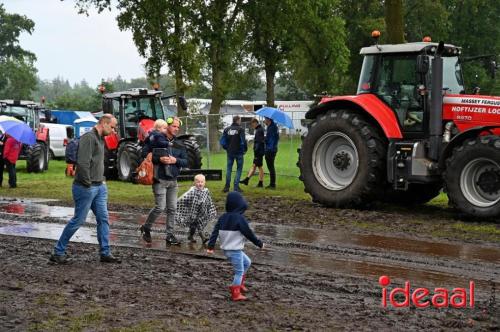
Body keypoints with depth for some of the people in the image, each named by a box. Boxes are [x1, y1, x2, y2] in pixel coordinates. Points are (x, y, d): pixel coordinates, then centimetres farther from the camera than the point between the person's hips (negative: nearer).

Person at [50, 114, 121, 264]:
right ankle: (58, 252, 8)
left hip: (99, 187, 9)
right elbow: (83, 163, -23)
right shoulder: (89, 138, -15)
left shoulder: (100, 139, 16)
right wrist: (87, 184, -18)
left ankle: (105, 253, 13)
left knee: (103, 219, 7)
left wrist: (102, 179, 14)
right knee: (78, 220, -2)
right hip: (86, 188, -9)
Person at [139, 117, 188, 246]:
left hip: (173, 180, 5)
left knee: (172, 208, 5)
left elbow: (186, 162, 7)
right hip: (160, 179, -5)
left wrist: (176, 160, -11)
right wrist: (159, 159, -21)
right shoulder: (157, 140, -4)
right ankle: (146, 228, 12)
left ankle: (170, 235, 13)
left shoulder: (179, 144, 10)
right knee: (160, 207, -9)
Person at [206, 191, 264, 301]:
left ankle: (239, 283, 27)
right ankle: (236, 294, 7)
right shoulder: (240, 218, -17)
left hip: (226, 249, 8)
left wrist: (210, 246, 8)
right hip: (235, 251, -8)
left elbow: (215, 232, 4)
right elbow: (248, 233, -13)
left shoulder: (223, 217, 4)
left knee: (247, 262, 23)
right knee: (239, 271, 4)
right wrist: (259, 243, -1)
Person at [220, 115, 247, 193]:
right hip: (238, 152, -4)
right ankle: (236, 187, 0)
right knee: (239, 169, 5)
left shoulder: (227, 129, 5)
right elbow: (243, 141, -15)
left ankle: (227, 187, 12)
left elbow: (222, 141, 3)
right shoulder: (240, 129, -10)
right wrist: (245, 149, 0)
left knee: (228, 169, 13)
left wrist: (227, 148, 15)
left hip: (229, 152, 4)